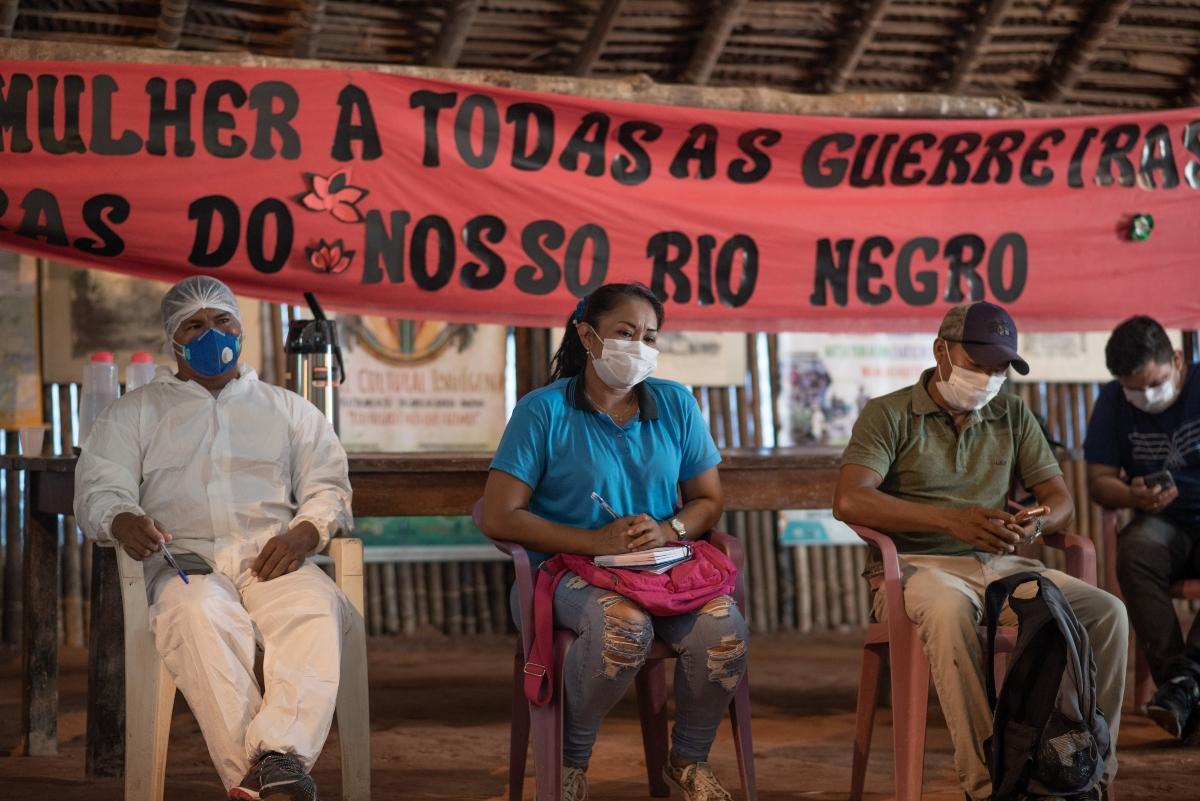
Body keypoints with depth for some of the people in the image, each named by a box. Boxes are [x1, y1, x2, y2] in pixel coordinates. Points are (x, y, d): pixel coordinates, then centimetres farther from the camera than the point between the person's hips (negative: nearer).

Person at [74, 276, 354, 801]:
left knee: (316, 611, -36)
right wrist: (123, 521, -16)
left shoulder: (289, 409, 27)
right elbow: (98, 487, 10)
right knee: (201, 617, -39)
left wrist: (305, 532, -6)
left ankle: (280, 754, -53)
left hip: (274, 560, 2)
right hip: (185, 562, -1)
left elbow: (328, 486, 19)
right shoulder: (134, 412, 23)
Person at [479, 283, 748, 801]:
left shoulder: (674, 404, 10)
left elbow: (708, 501, 14)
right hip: (573, 569, -4)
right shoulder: (544, 410, -4)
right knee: (624, 626, -37)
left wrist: (669, 530, -10)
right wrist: (596, 540, -17)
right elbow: (498, 518, -9)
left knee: (724, 628, -27)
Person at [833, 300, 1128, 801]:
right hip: (921, 567, -5)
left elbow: (1060, 501, 13)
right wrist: (951, 520, -25)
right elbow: (849, 501, -14)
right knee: (950, 613, -40)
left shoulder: (1013, 415, 17)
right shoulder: (889, 415, 1)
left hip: (1000, 565, 5)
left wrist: (1035, 524, -14)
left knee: (1106, 612, -19)